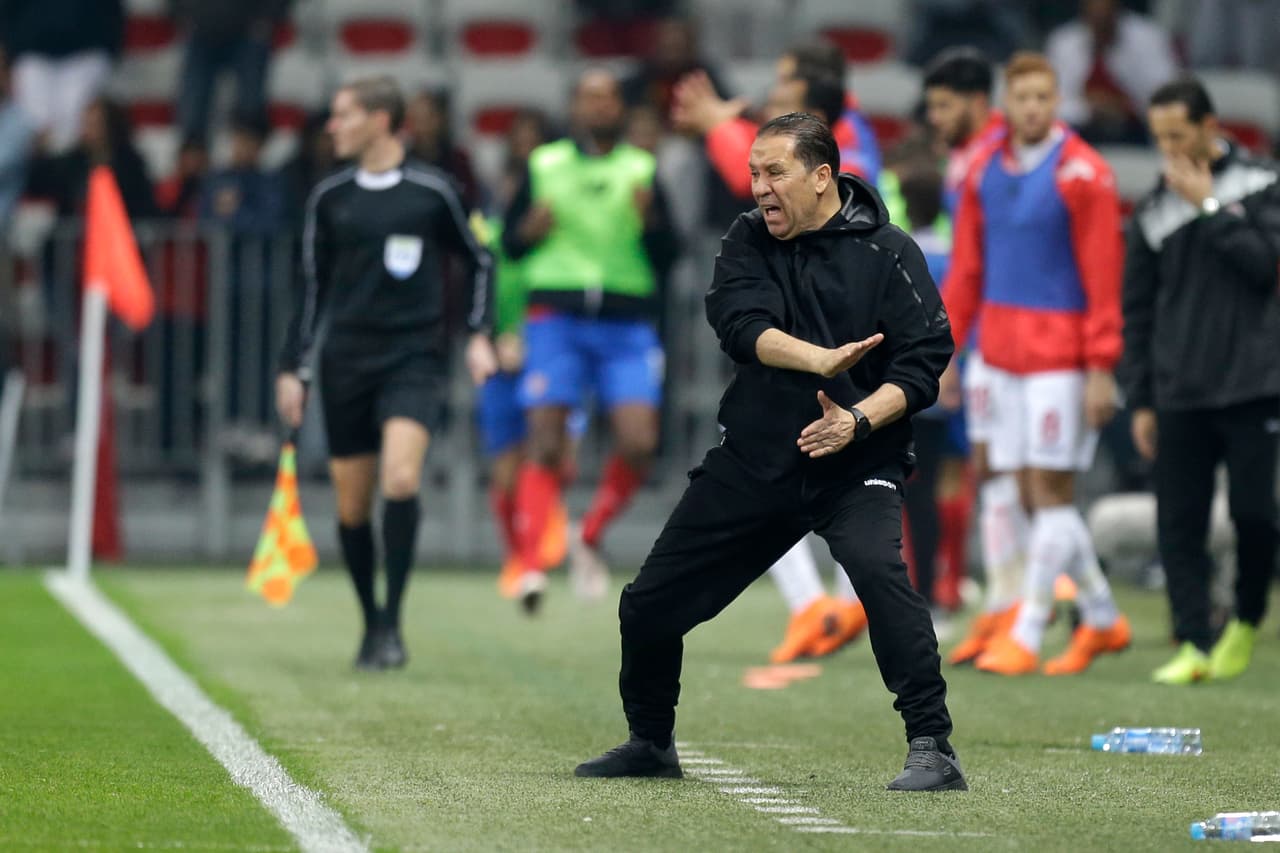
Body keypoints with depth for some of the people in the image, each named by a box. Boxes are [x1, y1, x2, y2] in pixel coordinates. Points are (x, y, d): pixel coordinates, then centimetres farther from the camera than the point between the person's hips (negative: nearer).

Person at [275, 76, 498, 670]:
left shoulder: (432, 192, -2)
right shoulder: (330, 198, 6)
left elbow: (479, 260, 12)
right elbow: (313, 287, 13)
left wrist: (479, 336, 4)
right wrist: (294, 370, 11)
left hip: (413, 358, -3)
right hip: (346, 359, 3)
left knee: (401, 478, -22)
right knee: (352, 504, 3)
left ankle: (392, 625, -16)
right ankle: (371, 623, 21)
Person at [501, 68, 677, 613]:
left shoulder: (642, 170, 9)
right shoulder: (544, 166, 8)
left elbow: (667, 258, 6)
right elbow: (510, 245, 13)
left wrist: (649, 221, -13)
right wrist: (530, 230, -8)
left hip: (627, 322, 1)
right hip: (556, 315, -1)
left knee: (638, 442, -12)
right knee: (545, 444, -11)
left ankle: (589, 537, 11)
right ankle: (530, 564, -10)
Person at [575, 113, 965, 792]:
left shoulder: (887, 253, -6)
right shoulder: (748, 241, 3)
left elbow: (924, 361, -10)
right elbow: (742, 325, -14)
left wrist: (858, 420, -25)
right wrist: (822, 360, -31)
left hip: (856, 464, -4)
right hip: (754, 459, 4)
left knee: (877, 568, -33)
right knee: (649, 604, 8)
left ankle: (932, 748, -27)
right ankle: (650, 743, 33)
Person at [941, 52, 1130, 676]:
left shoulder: (1082, 174, -8)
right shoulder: (985, 171, 9)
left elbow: (1103, 275, -10)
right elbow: (966, 268, 14)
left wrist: (1101, 368, -13)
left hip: (1060, 354, -6)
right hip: (1002, 354, 6)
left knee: (1051, 490, -5)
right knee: (1036, 496, 8)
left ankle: (1025, 638, -3)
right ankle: (1102, 618, 21)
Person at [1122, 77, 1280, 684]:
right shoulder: (1153, 212, 10)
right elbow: (1136, 311, 13)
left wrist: (1208, 206, -11)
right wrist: (1140, 401, 9)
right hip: (1180, 397, 3)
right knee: (1178, 522, -3)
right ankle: (1194, 645, 1)